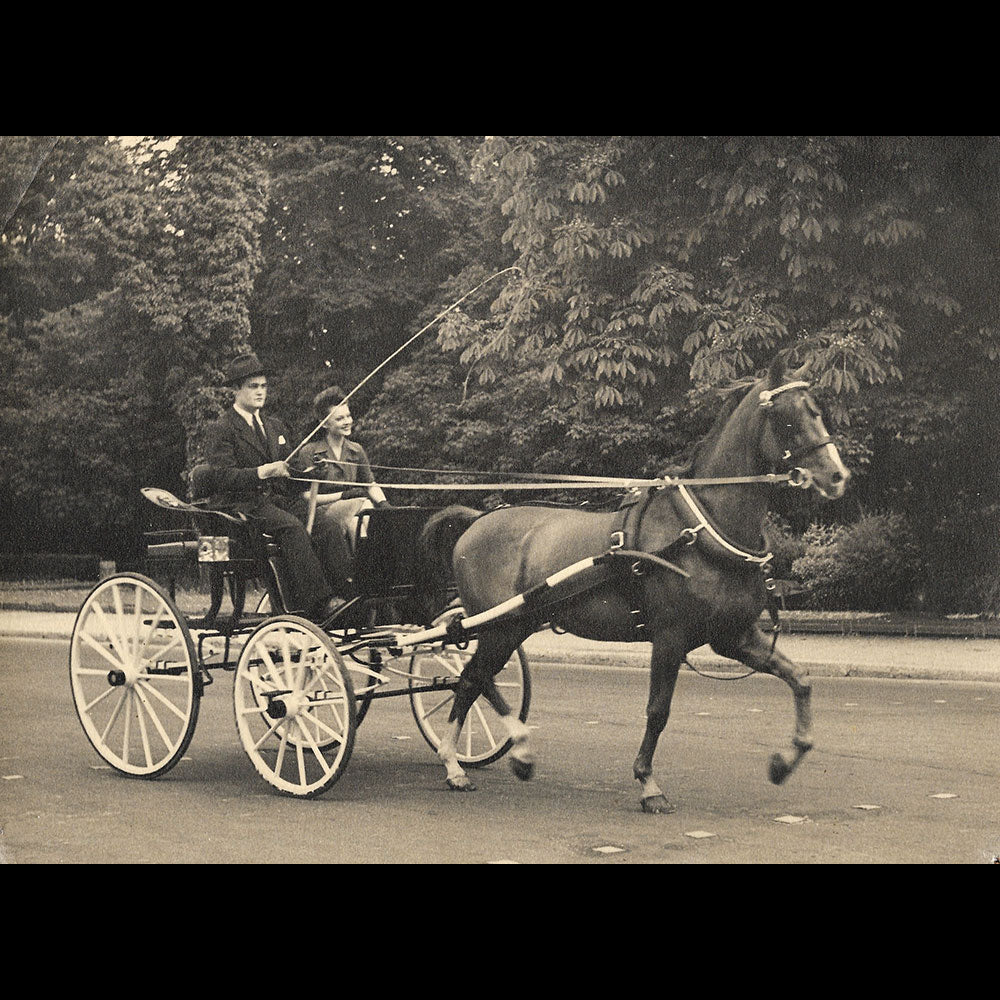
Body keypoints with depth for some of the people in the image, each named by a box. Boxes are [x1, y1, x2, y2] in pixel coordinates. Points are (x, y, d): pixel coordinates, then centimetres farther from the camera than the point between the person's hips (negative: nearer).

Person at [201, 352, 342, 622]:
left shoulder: (275, 427, 23)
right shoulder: (220, 430, -1)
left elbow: (288, 468, 23)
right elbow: (222, 476, -13)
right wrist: (263, 472, -24)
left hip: (277, 498, 7)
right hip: (241, 504, -7)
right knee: (292, 527, -32)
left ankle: (299, 602, -26)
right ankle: (320, 602, -37)